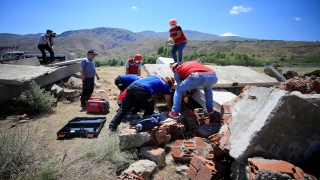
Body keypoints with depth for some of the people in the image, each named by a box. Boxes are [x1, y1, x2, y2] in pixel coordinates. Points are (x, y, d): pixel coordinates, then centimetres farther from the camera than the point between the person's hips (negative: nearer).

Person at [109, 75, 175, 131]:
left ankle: (112, 125, 16)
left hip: (132, 85, 6)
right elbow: (169, 103, 30)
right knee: (149, 110, 18)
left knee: (124, 108, 16)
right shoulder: (166, 86, 21)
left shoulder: (156, 76, 34)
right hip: (142, 89, -6)